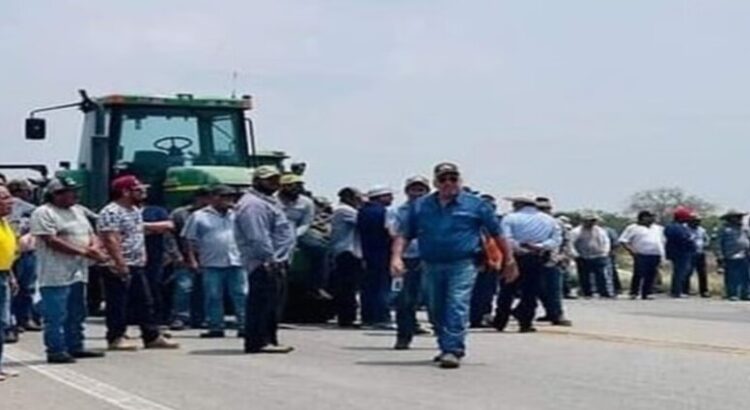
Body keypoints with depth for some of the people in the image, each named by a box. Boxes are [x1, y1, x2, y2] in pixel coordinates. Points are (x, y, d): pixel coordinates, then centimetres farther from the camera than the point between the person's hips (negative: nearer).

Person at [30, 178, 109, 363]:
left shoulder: (78, 211, 17)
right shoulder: (43, 213, -10)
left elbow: (90, 233, 20)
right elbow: (51, 241, -19)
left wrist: (94, 247, -5)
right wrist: (84, 252, -20)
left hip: (78, 273, 9)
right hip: (56, 276, -9)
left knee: (77, 314, 14)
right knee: (55, 316, -5)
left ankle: (75, 347, 23)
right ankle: (55, 351, -1)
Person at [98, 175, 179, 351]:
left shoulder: (135, 210, 15)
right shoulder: (111, 212, -16)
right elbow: (110, 239, -23)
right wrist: (120, 263, -28)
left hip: (137, 266, 10)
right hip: (119, 268, -10)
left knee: (145, 303, 11)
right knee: (118, 305, -1)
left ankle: (152, 337, 15)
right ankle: (115, 338, 6)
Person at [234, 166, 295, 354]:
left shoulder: (267, 202, 23)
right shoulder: (252, 204, -13)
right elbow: (257, 238, -21)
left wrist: (281, 261, 22)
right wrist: (270, 259, -23)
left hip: (274, 262, 11)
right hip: (264, 263, -11)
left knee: (272, 305, 14)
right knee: (262, 303, -11)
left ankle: (269, 340, 20)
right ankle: (258, 342, -11)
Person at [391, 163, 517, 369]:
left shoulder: (476, 205, 3)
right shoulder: (420, 206, 9)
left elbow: (496, 234, 8)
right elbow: (404, 235, 7)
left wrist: (509, 260, 8)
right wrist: (397, 257, -9)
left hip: (462, 265, -4)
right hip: (431, 266, 4)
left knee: (457, 307, -16)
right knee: (437, 311, 11)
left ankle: (453, 350, -17)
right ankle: (445, 348, 28)